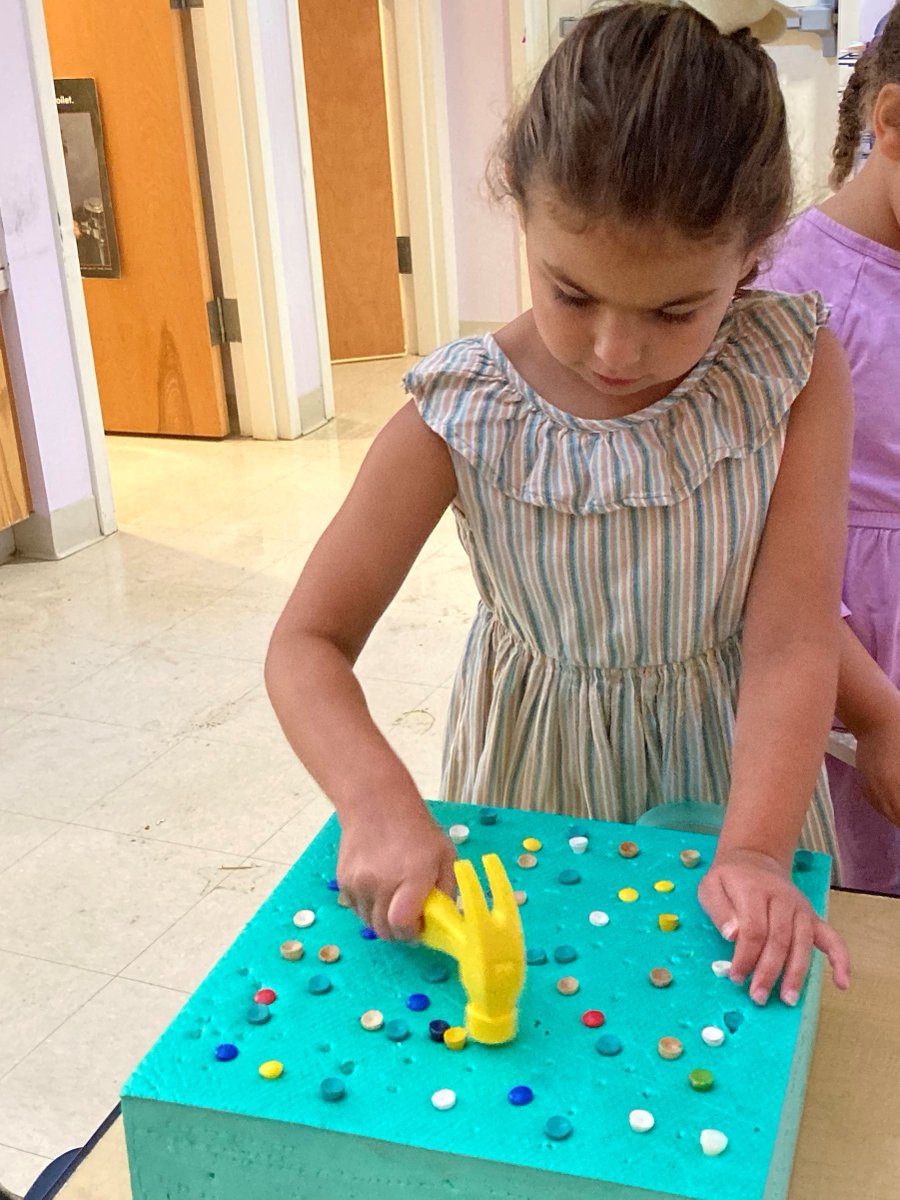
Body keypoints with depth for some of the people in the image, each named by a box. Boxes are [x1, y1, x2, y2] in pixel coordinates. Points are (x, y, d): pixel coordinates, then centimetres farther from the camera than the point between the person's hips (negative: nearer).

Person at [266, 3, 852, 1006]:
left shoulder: (795, 373, -19)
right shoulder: (459, 419, -21)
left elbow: (789, 641, -21)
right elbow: (308, 643, -19)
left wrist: (754, 849, -34)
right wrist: (378, 800, -37)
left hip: (722, 774, 1)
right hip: (533, 782, 0)